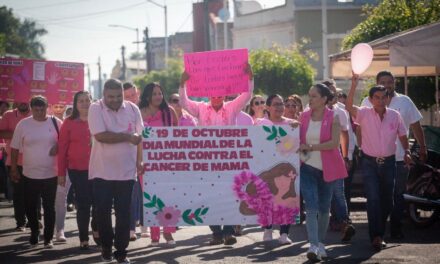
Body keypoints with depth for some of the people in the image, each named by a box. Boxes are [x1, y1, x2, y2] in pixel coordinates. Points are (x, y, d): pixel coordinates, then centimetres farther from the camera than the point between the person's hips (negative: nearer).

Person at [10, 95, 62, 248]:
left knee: (49, 207, 5)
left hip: (51, 174, -1)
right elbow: (15, 148, 3)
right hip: (29, 174, 1)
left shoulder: (56, 123, -3)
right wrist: (14, 169, 2)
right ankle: (34, 233, 30)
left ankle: (48, 238, 15)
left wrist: (58, 147, -11)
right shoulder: (23, 124, -3)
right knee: (30, 207, 9)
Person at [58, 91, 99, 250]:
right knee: (83, 204, 2)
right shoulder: (69, 123, -1)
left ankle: (96, 230, 29)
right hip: (77, 170, -1)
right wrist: (61, 173, -3)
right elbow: (62, 148, 0)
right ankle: (83, 238, 12)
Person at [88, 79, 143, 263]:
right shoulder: (95, 109, -8)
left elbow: (139, 136, 10)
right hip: (102, 171, -2)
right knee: (103, 212, 6)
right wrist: (127, 137, -14)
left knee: (124, 213, 3)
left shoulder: (132, 109, 3)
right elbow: (101, 136, -20)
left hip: (126, 171, 2)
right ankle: (106, 246, 26)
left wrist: (139, 161, 6)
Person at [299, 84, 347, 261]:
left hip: (327, 168, -1)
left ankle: (321, 243, 23)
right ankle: (314, 246, -18)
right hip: (308, 167, 1)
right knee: (311, 207, -11)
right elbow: (298, 139, 14)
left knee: (324, 207, 9)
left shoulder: (333, 118, -4)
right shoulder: (303, 116, 5)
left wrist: (311, 147, -19)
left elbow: (334, 142, -14)